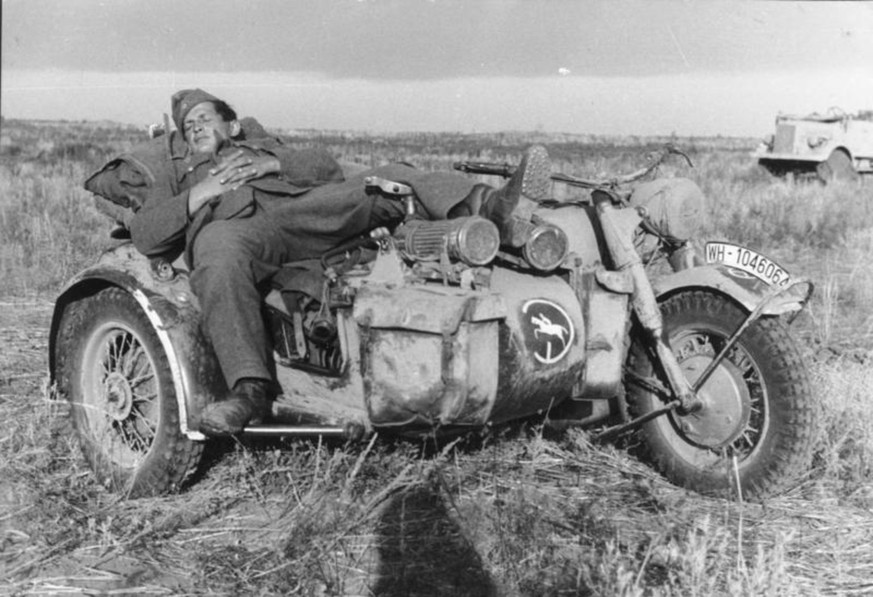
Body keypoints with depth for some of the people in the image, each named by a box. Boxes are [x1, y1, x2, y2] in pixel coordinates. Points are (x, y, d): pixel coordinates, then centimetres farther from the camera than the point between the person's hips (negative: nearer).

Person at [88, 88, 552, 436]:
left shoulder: (263, 148, 43)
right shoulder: (175, 178, 39)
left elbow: (328, 167, 24)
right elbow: (144, 236, 18)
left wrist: (274, 165, 6)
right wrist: (198, 195, 5)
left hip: (302, 210, 3)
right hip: (229, 227, -2)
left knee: (390, 180, -19)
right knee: (218, 255, -41)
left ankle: (497, 209, -42)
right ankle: (250, 390, -50)